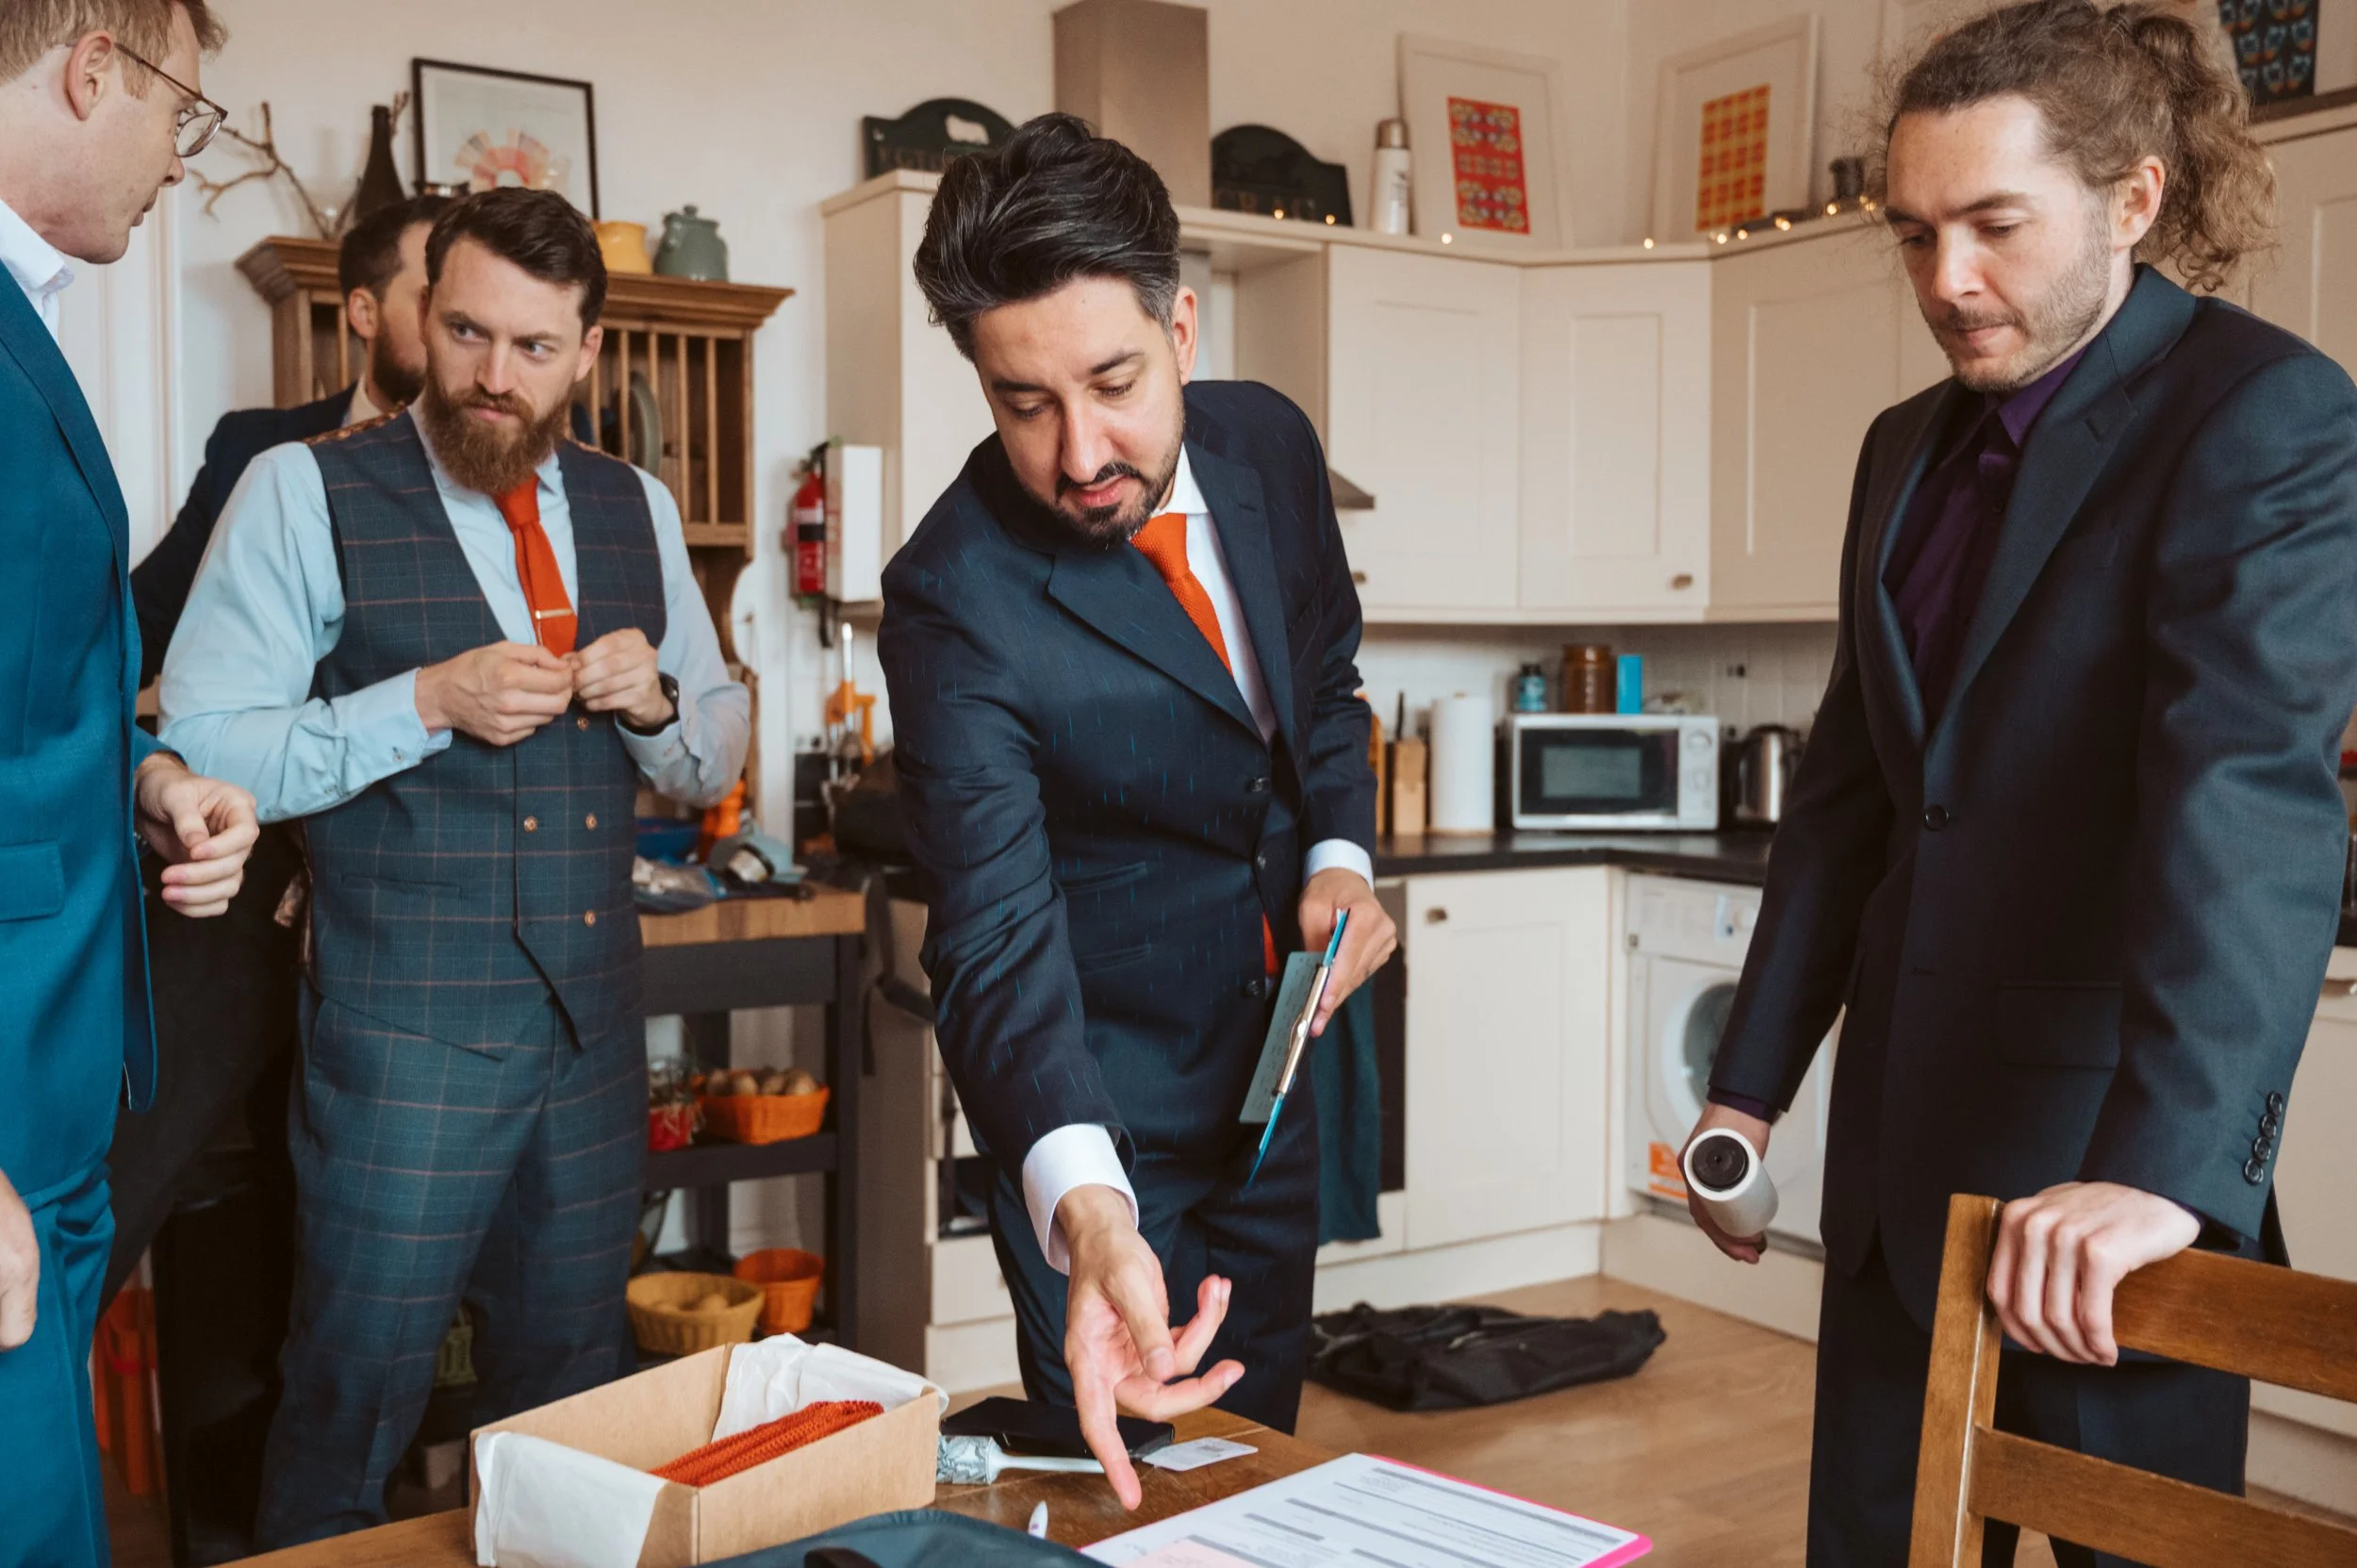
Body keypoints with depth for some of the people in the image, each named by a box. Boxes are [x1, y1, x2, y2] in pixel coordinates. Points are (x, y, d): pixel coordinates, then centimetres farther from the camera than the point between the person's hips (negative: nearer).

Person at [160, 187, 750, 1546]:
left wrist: (656, 697, -6)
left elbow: (719, 761, 15)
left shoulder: (637, 509, 11)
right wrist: (428, 702, -19)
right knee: (356, 1404, 5)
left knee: (574, 1404, 15)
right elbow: (200, 750, -10)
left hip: (596, 1027, 5)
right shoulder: (306, 491, -4)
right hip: (405, 1038, -4)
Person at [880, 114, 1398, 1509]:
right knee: (1131, 1492, 9)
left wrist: (1343, 851, -9)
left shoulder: (1268, 443, -9)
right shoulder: (955, 599, -28)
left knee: (1260, 1448, 21)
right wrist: (1083, 1205, -49)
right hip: (1093, 1117, -5)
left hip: (1266, 1068, 6)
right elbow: (996, 937, -33)